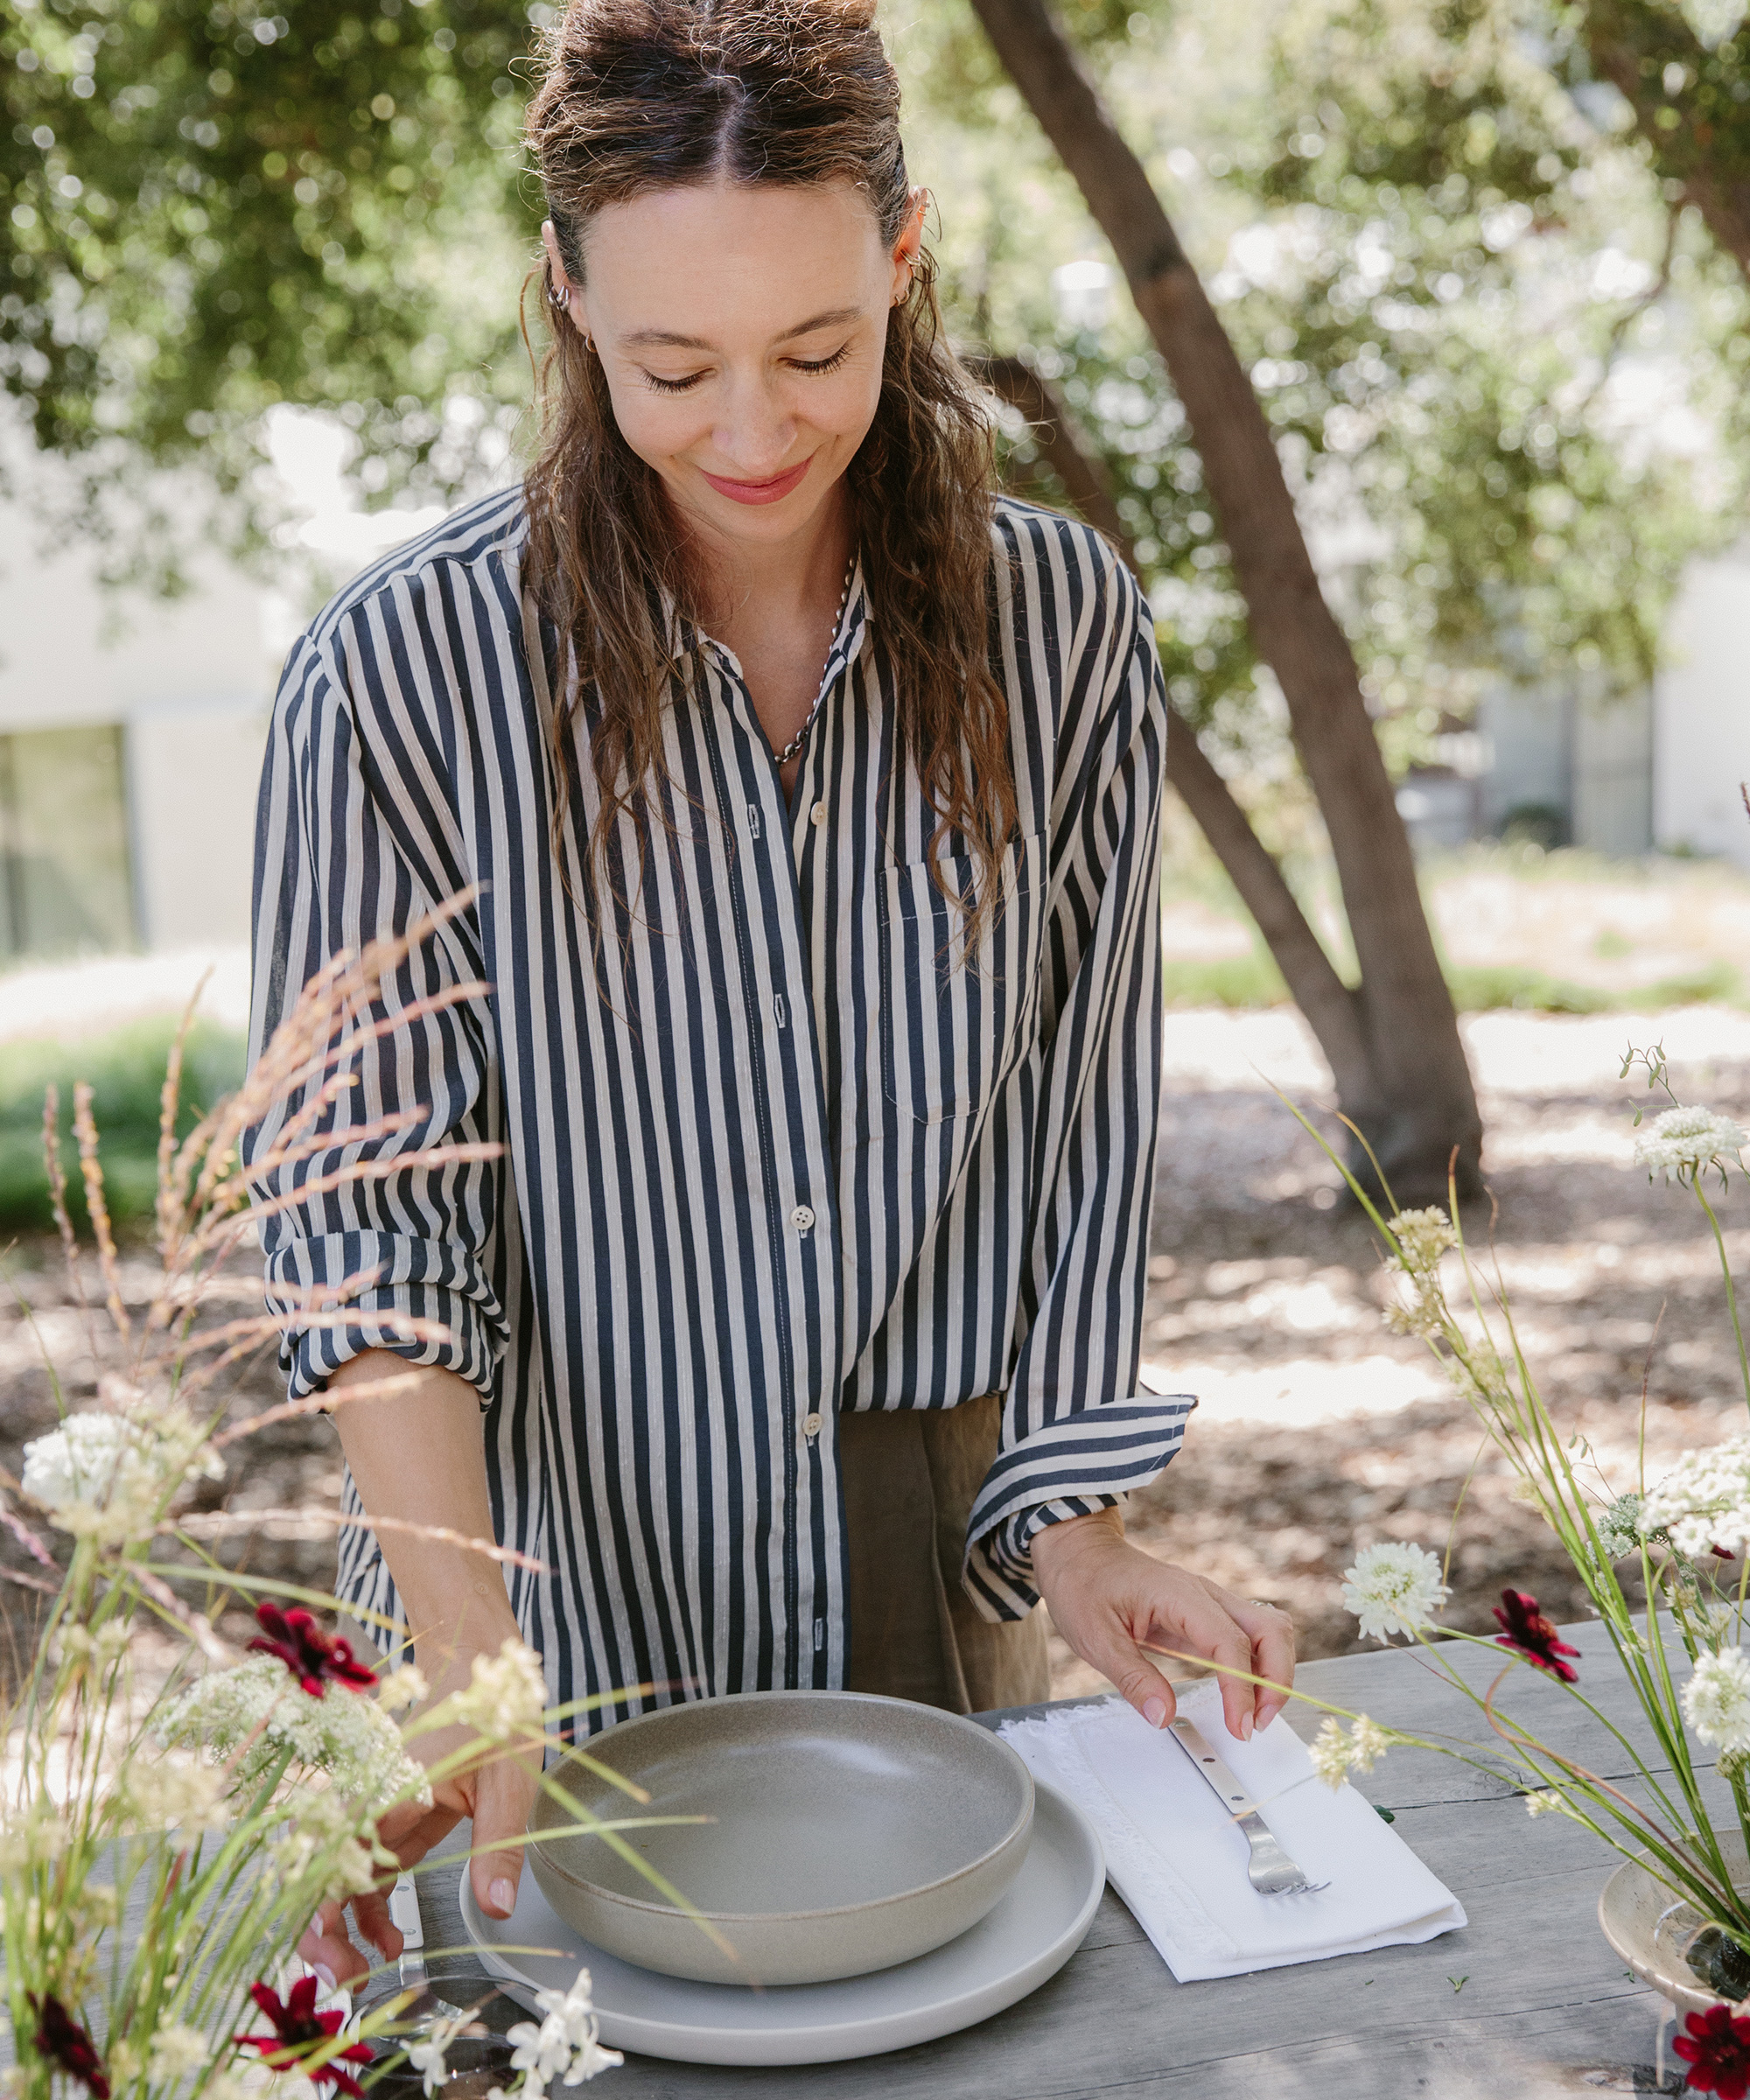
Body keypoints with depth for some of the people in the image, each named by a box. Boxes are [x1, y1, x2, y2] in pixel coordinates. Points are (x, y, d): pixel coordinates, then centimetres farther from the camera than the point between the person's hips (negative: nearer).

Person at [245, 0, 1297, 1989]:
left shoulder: (1063, 625, -6)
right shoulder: (404, 670, -15)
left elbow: (1085, 1123, 0)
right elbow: (374, 1228, -15)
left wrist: (1069, 1524, -3)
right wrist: (470, 1695, -23)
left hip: (942, 1609, 3)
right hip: (560, 1601, -2)